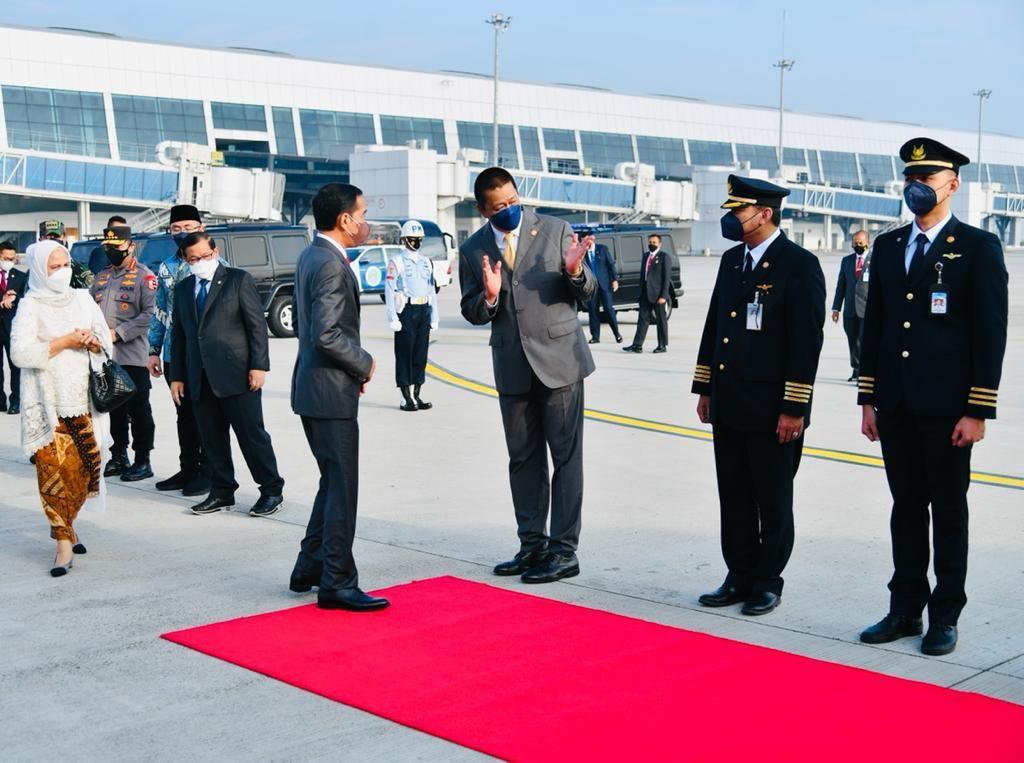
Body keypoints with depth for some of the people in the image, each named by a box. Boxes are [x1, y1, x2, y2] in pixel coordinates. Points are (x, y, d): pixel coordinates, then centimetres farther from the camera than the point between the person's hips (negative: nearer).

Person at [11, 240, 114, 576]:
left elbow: (106, 342, 15)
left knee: (85, 467, 4)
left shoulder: (82, 299, 10)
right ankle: (63, 543, -4)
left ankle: (66, 525, 25)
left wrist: (94, 342, -8)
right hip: (49, 403, -4)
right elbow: (20, 353, -14)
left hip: (83, 399, 4)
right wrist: (66, 341, -15)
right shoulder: (31, 305, -3)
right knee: (55, 469, -9)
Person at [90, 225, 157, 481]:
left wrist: (118, 333, -16)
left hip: (132, 356, -6)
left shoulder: (144, 276, -5)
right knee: (114, 408, 14)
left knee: (138, 410, 0)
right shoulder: (102, 276, 16)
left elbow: (149, 314, -13)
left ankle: (143, 461, 8)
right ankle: (119, 458, 24)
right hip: (105, 355, 6)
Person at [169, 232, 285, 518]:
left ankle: (272, 490, 8)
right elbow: (178, 335, 17)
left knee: (252, 434, -2)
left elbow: (257, 324, -5)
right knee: (212, 439, 8)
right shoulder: (182, 289, 15)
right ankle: (222, 492, 19)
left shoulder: (239, 280, 0)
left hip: (237, 374, -5)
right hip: (200, 379, 5)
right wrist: (177, 376, 12)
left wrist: (258, 365, -12)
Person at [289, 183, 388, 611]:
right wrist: (364, 363, -11)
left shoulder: (309, 257, 12)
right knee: (342, 488, -3)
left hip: (312, 387, 10)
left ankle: (309, 570, 26)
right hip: (331, 392, -10)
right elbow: (326, 335, -26)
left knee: (333, 483, 19)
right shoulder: (331, 266, -19)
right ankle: (337, 583, 3)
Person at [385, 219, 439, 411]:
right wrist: (393, 318, -15)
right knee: (404, 355, -2)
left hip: (423, 311, 6)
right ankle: (406, 399, 1)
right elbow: (389, 291, -9)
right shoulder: (396, 262, -5)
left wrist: (434, 317, 11)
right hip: (406, 311, -6)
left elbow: (432, 291, 16)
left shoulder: (426, 262, 14)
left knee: (421, 355, 8)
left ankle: (416, 396, 14)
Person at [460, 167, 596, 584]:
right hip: (512, 366, 3)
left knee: (566, 455, -3)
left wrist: (574, 271, -21)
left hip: (558, 358, -3)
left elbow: (587, 291, 1)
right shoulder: (473, 250, 4)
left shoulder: (556, 230, -2)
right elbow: (472, 313, 7)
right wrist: (488, 296, -15)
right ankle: (532, 545, 21)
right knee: (523, 458, 10)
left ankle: (564, 551, 3)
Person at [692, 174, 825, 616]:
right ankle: (740, 577, 22)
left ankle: (768, 582, 17)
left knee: (773, 501, 5)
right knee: (735, 497, 12)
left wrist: (794, 408, -16)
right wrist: (705, 388, 15)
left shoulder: (799, 265, -10)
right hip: (728, 406, 7)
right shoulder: (731, 260, 12)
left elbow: (807, 341, -14)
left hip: (772, 410, -7)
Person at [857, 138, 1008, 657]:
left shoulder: (978, 247, -4)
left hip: (947, 408, -5)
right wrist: (868, 398, 9)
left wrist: (978, 411, -13)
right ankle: (905, 609, 21)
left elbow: (991, 334, -8)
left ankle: (945, 617, 15)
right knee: (906, 507, 12)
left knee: (949, 511, 5)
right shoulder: (887, 246, 11)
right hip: (896, 405, 5)